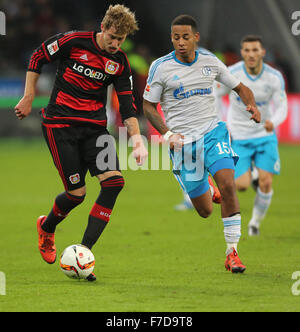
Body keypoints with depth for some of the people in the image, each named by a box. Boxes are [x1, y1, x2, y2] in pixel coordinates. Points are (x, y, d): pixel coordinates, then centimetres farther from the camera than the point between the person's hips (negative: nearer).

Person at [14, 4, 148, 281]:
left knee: (114, 181, -16)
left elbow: (127, 104, 5)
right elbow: (37, 58, 3)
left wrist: (137, 138, -8)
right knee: (77, 192, -8)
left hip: (95, 127, 4)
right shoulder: (74, 41, -9)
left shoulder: (120, 63, 2)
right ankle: (47, 228, 28)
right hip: (60, 123, -4)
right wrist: (29, 98, 1)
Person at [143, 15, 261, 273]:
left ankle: (232, 252, -16)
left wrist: (252, 106, -6)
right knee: (205, 211, 0)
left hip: (212, 132, 1)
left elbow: (240, 88, 15)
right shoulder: (161, 67, -3)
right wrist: (167, 134, -11)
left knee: (227, 184, -24)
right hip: (182, 142, -1)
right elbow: (148, 106, 4)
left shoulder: (210, 63, 4)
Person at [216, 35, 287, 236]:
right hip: (238, 137, -1)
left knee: (266, 184, -10)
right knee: (242, 186, -11)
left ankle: (256, 222, 16)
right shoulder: (231, 74, -16)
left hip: (265, 136, 1)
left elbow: (282, 108, -7)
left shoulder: (275, 78, -12)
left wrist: (273, 122, -30)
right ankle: (249, 174, 27)